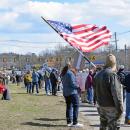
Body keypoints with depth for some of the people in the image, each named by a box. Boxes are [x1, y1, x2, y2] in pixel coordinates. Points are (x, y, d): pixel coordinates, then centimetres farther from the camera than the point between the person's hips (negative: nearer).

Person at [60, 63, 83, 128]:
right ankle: (75, 123, -8)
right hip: (72, 92, -9)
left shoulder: (63, 74, 12)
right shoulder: (70, 73, -15)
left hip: (65, 93, 9)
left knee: (69, 107, 13)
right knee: (76, 106, -5)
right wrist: (78, 87, -6)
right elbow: (72, 83, -18)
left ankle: (69, 122, 16)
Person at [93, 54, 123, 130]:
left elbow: (96, 91, 17)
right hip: (111, 107, -8)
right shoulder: (112, 74, -17)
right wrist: (120, 107, -19)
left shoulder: (98, 74, 9)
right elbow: (116, 92, -22)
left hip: (101, 106, 8)